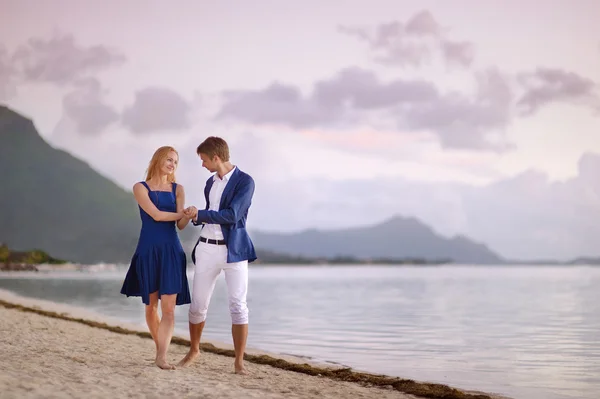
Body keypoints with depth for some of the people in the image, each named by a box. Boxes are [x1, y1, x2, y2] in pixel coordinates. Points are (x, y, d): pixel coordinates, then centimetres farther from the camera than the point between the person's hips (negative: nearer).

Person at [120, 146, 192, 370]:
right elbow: (156, 215, -10)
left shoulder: (178, 189, 10)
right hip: (148, 251, -1)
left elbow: (180, 224, 1)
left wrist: (189, 216, -21)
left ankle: (162, 357, -17)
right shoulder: (141, 188, 2)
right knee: (151, 306, 7)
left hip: (172, 252, 1)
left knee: (169, 308, -11)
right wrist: (184, 213, -4)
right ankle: (160, 350, 23)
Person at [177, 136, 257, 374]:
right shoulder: (210, 183, 14)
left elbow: (232, 215, -19)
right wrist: (196, 217, 3)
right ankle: (194, 351, 28)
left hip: (234, 250, -6)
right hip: (207, 248, 6)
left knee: (238, 305, -8)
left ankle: (239, 361, -1)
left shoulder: (245, 182, -9)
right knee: (198, 304, 8)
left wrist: (199, 213, -12)